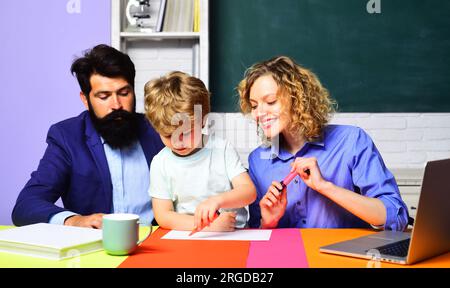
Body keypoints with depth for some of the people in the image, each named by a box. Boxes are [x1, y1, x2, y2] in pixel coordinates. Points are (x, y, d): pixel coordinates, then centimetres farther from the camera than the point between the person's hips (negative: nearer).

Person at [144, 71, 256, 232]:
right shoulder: (160, 163, 1)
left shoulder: (221, 149, 0)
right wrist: (208, 225, -15)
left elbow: (249, 191, -6)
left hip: (233, 235, -1)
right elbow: (162, 216, -3)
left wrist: (217, 200, -26)